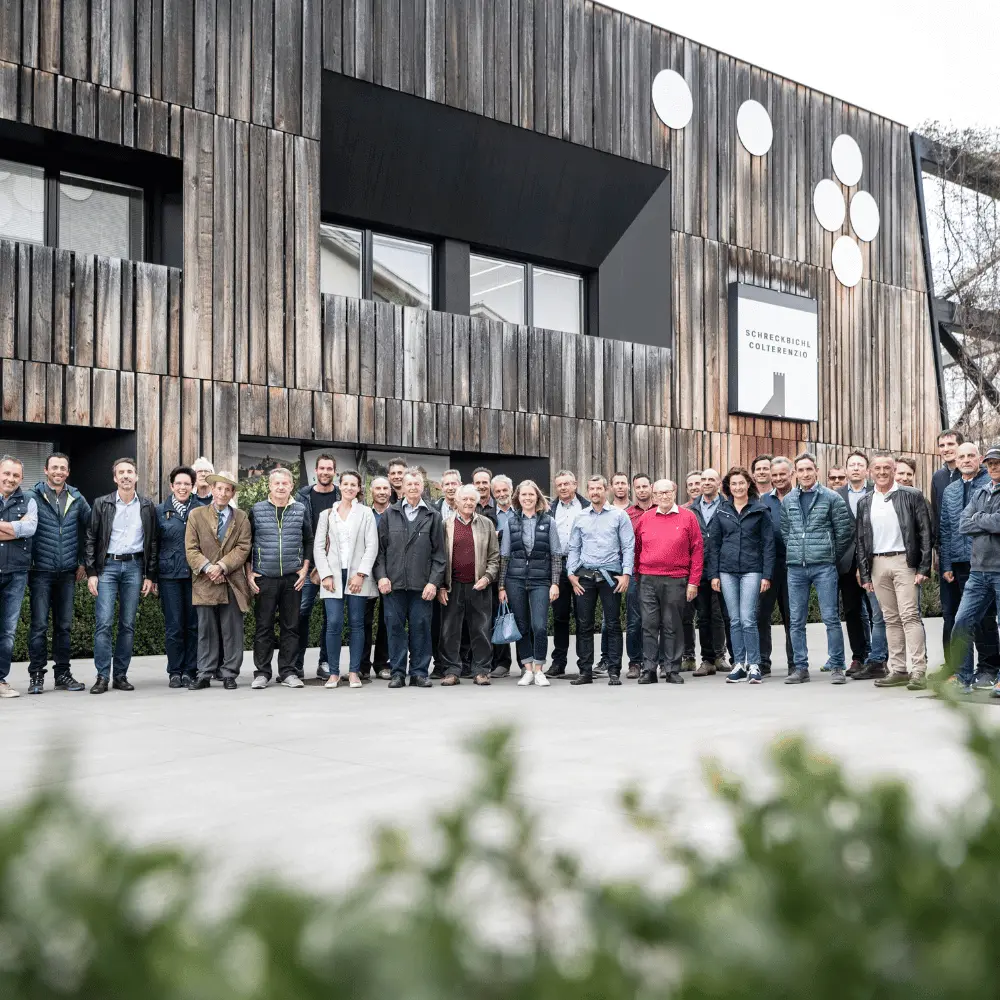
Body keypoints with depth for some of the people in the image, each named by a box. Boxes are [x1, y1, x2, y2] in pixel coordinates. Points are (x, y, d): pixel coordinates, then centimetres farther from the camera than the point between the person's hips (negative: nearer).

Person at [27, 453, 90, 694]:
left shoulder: (76, 499, 8)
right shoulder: (34, 497, -3)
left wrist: (83, 562, 11)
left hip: (67, 573, 3)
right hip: (41, 572, -3)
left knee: (64, 625, 8)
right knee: (39, 625, -3)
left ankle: (62, 674, 16)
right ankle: (36, 675, 4)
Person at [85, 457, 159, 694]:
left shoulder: (147, 506, 8)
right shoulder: (102, 504, 4)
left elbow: (153, 542, 8)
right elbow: (91, 539, 3)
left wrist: (150, 576, 3)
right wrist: (91, 573, -5)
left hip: (134, 567, 2)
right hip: (107, 566, -1)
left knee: (128, 624, 4)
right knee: (104, 623, -8)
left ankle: (121, 675, 9)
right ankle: (102, 677, -4)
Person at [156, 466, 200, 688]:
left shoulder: (201, 511, 6)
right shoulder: (160, 511, 6)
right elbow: (153, 544, 8)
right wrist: (151, 576, 4)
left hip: (195, 575, 1)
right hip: (169, 575, 0)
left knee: (194, 624, 2)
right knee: (173, 625, 0)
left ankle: (190, 671, 10)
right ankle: (175, 671, 8)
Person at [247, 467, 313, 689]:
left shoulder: (301, 510, 6)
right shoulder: (257, 510, 3)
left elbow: (309, 540, 11)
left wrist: (305, 568, 2)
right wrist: (249, 572, 2)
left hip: (293, 578, 1)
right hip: (264, 578, -1)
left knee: (291, 627, 5)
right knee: (263, 627, 1)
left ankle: (289, 672, 11)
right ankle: (261, 673, 8)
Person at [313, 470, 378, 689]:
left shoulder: (366, 513, 6)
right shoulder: (327, 514, 11)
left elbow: (372, 546, -1)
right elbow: (318, 547, 7)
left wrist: (361, 574, -10)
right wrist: (325, 575, -4)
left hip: (357, 576, -1)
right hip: (333, 575, 1)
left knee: (356, 623, 2)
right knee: (334, 624, -7)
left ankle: (354, 672, 7)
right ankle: (333, 672, 1)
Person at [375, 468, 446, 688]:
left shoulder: (433, 517, 8)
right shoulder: (389, 515, 10)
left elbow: (439, 553, 4)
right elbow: (380, 548, 8)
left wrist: (434, 582, -4)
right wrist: (381, 575, -3)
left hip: (421, 585, 0)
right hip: (393, 583, 1)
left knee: (420, 627, 1)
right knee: (395, 627, 2)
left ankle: (419, 672, 10)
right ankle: (398, 672, 10)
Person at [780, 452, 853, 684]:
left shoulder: (831, 498, -2)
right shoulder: (787, 500, 10)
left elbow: (845, 531, 0)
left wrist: (832, 556, 4)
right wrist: (796, 553, 11)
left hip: (823, 567, -4)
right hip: (795, 567, 4)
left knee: (831, 618, -3)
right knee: (796, 621, 6)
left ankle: (837, 667, 3)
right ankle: (800, 667, 13)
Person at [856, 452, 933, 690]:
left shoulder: (911, 496, 0)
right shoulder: (865, 503, 12)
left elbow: (925, 533, -2)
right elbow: (860, 540, 12)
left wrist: (923, 568, -9)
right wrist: (865, 574, 6)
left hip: (904, 561, -4)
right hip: (877, 565, 4)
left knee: (910, 615, -9)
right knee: (891, 619, 8)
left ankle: (918, 672, -8)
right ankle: (898, 670, 12)